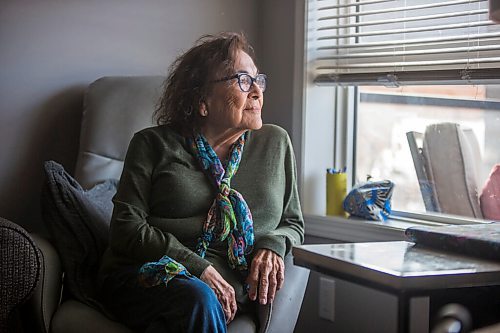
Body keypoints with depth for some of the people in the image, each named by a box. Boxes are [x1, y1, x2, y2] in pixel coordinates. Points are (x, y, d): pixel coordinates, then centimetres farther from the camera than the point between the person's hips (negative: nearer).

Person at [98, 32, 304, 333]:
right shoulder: (154, 144, 7)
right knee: (198, 299, -37)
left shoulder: (276, 143, 16)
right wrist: (196, 267, -13)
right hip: (144, 280, -1)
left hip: (231, 288, 2)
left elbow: (293, 224, 23)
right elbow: (126, 228, -2)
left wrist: (273, 245, -2)